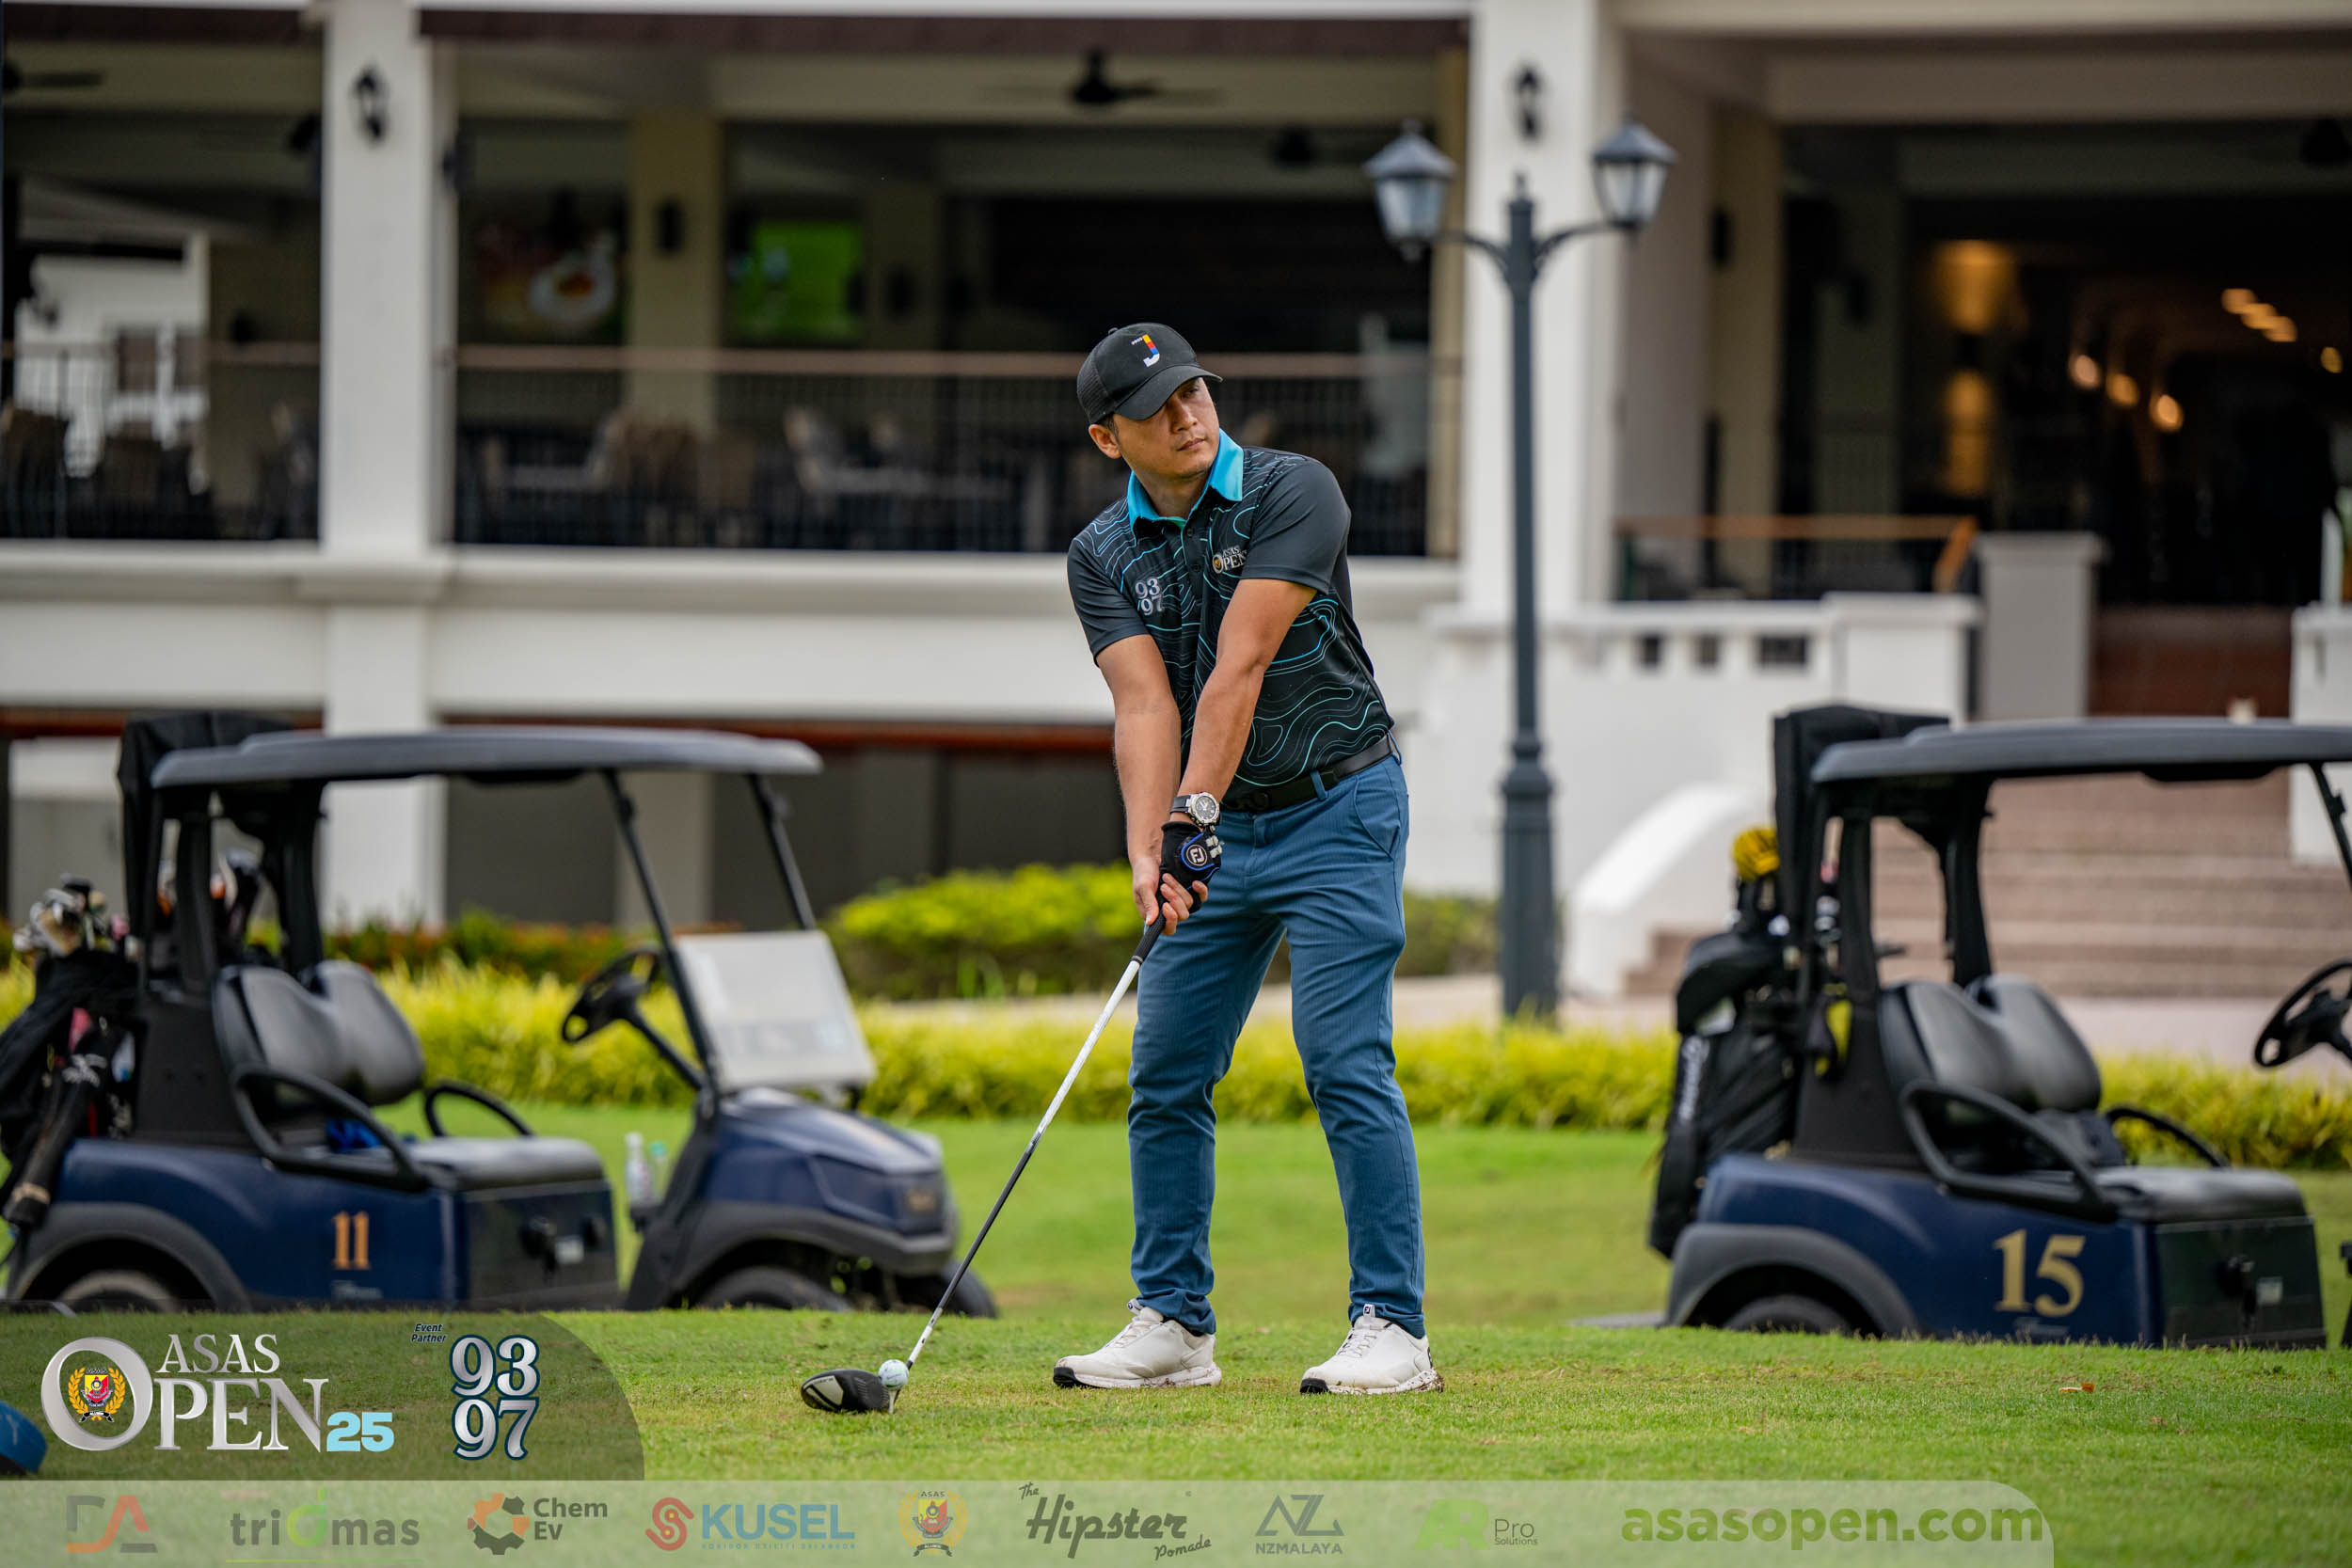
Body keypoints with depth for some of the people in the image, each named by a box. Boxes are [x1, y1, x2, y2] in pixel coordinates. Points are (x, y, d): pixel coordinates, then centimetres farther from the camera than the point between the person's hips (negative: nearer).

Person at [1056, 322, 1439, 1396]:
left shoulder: (1294, 493, -13)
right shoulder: (1101, 554, 1)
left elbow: (1240, 666, -22)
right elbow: (1143, 705, -12)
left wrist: (1195, 808, -30)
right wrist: (1148, 853, -27)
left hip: (1336, 810, -5)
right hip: (1215, 829, 5)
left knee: (1346, 1065, -13)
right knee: (1165, 1075, 4)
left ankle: (1392, 1329, -12)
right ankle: (1172, 1325, 13)